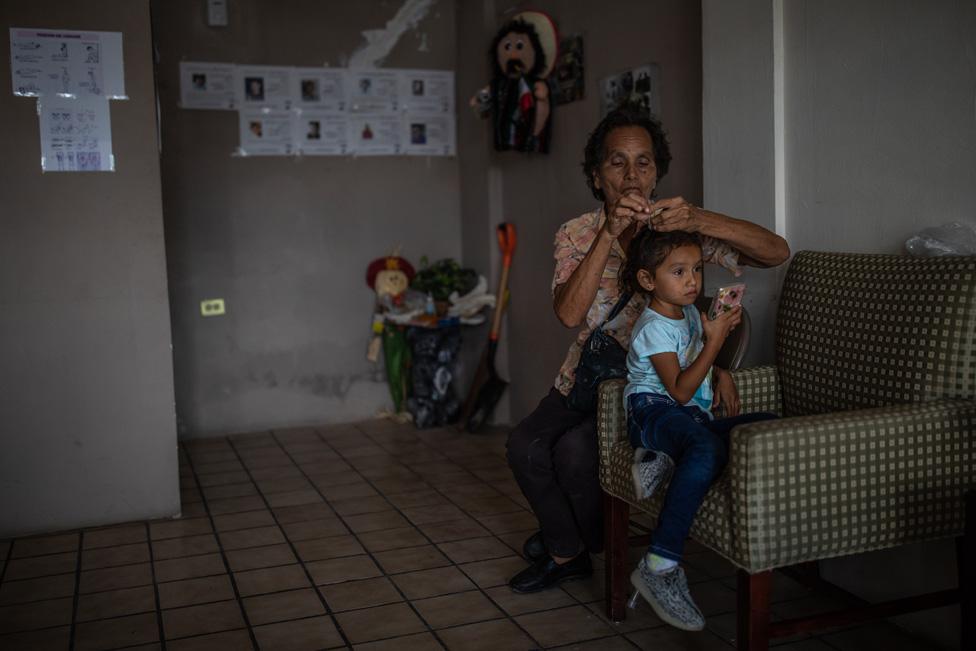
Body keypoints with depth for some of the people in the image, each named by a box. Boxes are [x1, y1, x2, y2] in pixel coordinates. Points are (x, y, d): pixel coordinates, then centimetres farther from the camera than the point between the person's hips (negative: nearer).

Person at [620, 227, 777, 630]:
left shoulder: (689, 313, 18)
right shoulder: (654, 327, -9)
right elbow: (680, 390, -18)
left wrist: (721, 375, 16)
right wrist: (715, 340, -17)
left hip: (695, 416, 9)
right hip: (656, 413, -9)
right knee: (708, 449, -41)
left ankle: (664, 458, -18)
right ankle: (659, 567, -38)